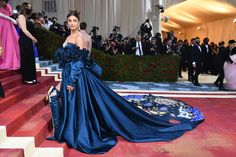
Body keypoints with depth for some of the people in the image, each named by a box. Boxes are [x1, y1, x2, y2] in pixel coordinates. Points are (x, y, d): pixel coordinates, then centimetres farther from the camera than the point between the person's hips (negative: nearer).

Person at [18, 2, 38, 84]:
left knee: (30, 59, 10)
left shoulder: (26, 17, 18)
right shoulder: (21, 16, -6)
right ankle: (26, 78, 7)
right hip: (24, 41, -9)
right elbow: (24, 30, -15)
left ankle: (31, 78, 18)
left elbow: (30, 29, 13)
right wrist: (33, 39, -12)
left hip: (28, 41, 9)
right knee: (25, 59, -2)